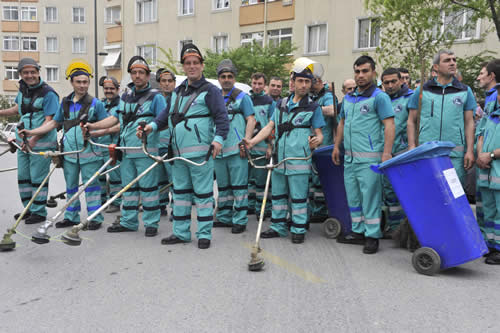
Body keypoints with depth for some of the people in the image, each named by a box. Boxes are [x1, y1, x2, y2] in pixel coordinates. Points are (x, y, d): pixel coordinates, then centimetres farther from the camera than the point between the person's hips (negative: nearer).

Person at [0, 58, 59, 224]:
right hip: (23, 141, 8)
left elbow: (49, 121, -19)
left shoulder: (48, 93, -13)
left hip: (41, 143, -8)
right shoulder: (23, 89, 9)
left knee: (38, 179, -2)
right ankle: (28, 209, 27)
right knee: (23, 177, 13)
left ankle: (39, 212, 9)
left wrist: (34, 138, -26)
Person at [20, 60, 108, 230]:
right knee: (71, 185, 13)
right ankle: (71, 217, 24)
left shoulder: (95, 103, -3)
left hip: (89, 151, -5)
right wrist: (32, 132, 8)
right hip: (69, 151, 5)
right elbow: (54, 122, 15)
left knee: (91, 184, 0)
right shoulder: (65, 103, 9)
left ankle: (95, 218, 8)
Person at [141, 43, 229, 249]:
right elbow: (168, 113, 21)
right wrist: (153, 125, 4)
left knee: (203, 193, 0)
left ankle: (204, 234, 10)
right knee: (180, 192, 14)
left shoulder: (209, 90, -4)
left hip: (200, 152, -8)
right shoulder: (178, 91, 18)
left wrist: (219, 138, -24)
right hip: (178, 152, 8)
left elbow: (221, 117, -11)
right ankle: (181, 233, 25)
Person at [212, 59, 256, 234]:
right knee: (222, 185, 13)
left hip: (236, 148, -6)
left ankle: (240, 220, 2)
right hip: (218, 149, 6)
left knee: (238, 184, -4)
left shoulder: (242, 97, 2)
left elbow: (251, 120, -4)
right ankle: (224, 217, 23)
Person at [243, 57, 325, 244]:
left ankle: (298, 230, 13)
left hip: (299, 159, -5)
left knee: (298, 197, 1)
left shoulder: (313, 108, 1)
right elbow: (269, 127, 12)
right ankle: (278, 227, 26)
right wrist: (252, 142, 1)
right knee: (278, 194, 13)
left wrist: (316, 141, -25)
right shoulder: (281, 104, 13)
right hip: (278, 158, 5)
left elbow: (319, 133, 0)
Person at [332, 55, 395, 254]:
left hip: (369, 158, -7)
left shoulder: (379, 97, -6)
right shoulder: (348, 98, 16)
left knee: (370, 197, -4)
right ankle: (358, 232, 25)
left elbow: (389, 125, -13)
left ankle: (372, 236, 6)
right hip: (349, 157, 8)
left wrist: (387, 153, -21)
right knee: (353, 197, 13)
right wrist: (336, 146, 19)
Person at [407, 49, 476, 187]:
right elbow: (412, 121, 8)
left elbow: (469, 123, 9)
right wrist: (412, 147, -1)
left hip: (455, 153, 1)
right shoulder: (422, 90, 7)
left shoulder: (465, 91, 10)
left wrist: (470, 151, 1)